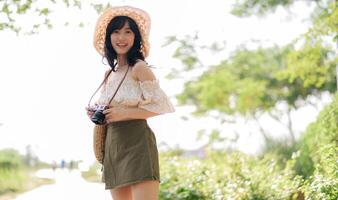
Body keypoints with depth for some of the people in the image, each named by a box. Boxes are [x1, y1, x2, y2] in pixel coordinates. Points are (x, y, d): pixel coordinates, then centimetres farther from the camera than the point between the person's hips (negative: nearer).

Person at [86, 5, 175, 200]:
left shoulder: (139, 67, -4)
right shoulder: (109, 74, 17)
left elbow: (160, 105, -10)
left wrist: (124, 113, -17)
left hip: (137, 142, -7)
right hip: (113, 145, 8)